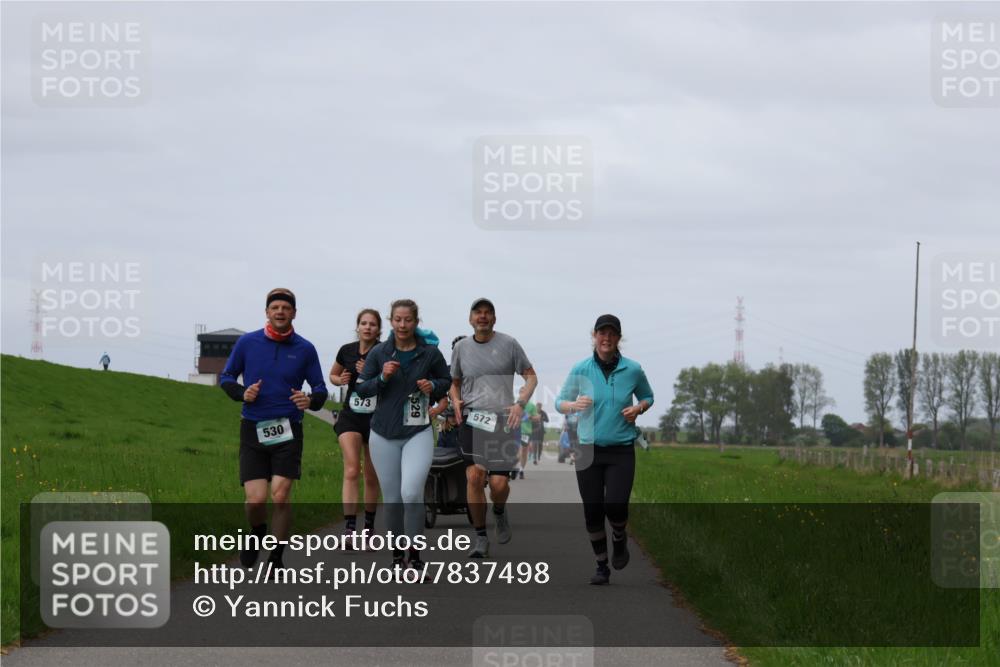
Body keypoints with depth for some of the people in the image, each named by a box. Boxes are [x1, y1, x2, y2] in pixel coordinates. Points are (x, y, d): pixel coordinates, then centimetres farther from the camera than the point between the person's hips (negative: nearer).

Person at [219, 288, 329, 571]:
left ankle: (276, 559, 5)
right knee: (255, 500, -8)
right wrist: (242, 393, -9)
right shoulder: (247, 343, 2)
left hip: (288, 431, 0)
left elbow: (320, 388, 9)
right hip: (253, 430, 0)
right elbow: (226, 377, 11)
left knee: (280, 496, -12)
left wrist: (311, 400, -14)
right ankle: (257, 536, 27)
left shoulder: (304, 349, 2)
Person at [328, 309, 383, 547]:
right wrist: (340, 380, -3)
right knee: (352, 470, -15)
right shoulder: (347, 351, 3)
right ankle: (349, 528, -22)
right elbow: (332, 375, 19)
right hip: (350, 416, 1)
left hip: (377, 418, -1)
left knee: (372, 476, 10)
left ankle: (369, 524, 29)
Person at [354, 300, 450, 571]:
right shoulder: (379, 353, 1)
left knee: (412, 493, -19)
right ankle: (397, 552, 24)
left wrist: (433, 386, -6)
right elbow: (361, 388, 4)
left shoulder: (430, 353, 0)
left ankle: (415, 552, -6)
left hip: (418, 433, -2)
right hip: (384, 435, 2)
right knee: (392, 498, 7)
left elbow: (447, 380, 15)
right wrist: (382, 378, -13)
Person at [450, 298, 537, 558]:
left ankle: (499, 511, 29)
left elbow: (531, 376, 7)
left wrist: (520, 404, -8)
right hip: (471, 419, 1)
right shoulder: (461, 348, 11)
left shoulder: (508, 344, 4)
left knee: (499, 483, -8)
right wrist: (456, 402, 3)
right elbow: (455, 382, 24)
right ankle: (480, 537, -5)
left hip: (502, 420, -1)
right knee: (474, 476, -16)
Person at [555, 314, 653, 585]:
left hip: (621, 450, -1)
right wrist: (574, 405, -18)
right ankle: (601, 565, 17)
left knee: (615, 505, -15)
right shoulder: (581, 369, -2)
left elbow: (647, 396, 16)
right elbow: (560, 402, 5)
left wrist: (638, 408, -6)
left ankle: (619, 540, 19)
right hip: (589, 448, 1)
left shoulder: (633, 370, -2)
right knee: (592, 510, 0)